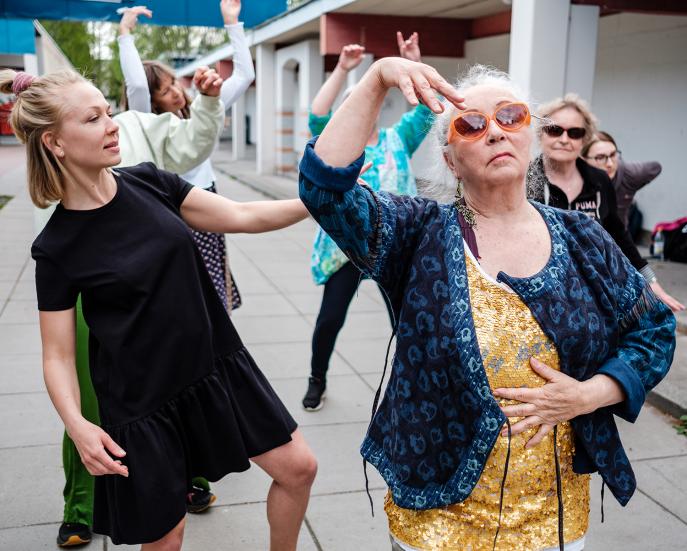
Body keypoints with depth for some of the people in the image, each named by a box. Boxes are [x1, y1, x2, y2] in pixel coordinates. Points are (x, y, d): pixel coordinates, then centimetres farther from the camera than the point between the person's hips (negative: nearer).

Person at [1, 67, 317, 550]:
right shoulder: (57, 248, -13)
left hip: (217, 367, 5)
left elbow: (242, 217, -2)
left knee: (298, 467, 9)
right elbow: (58, 355, -9)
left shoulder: (148, 183, -3)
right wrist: (77, 424, -25)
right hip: (143, 401, -4)